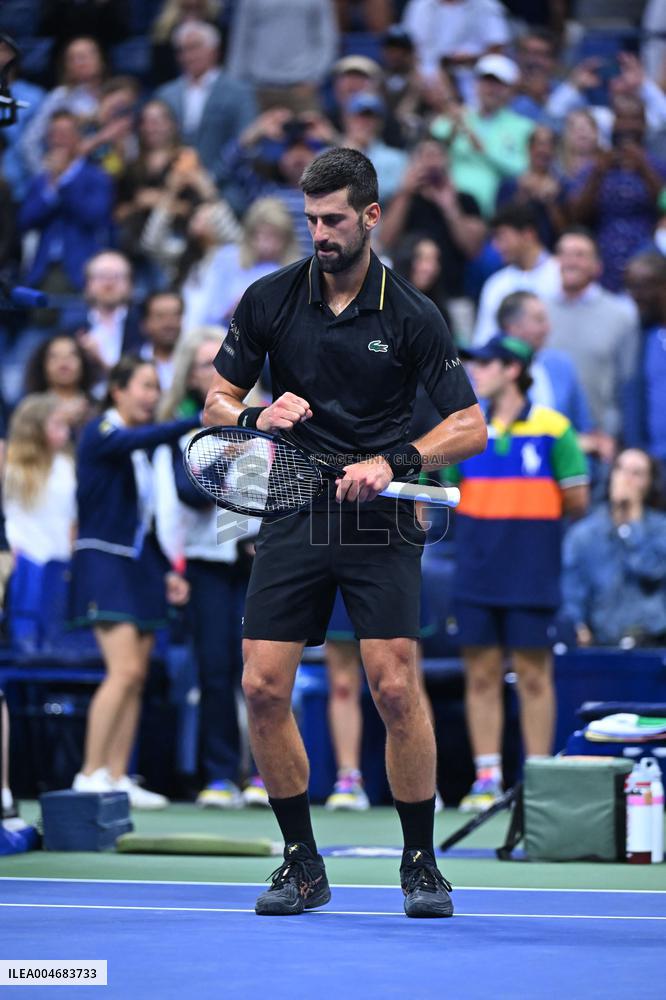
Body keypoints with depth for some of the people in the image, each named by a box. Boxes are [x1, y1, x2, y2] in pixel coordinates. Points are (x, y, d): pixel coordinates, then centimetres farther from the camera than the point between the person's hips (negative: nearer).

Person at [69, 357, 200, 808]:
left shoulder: (141, 448, 17)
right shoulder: (100, 433, -7)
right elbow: (142, 439, -29)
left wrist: (167, 571, 14)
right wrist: (200, 420, -39)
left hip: (140, 565, 8)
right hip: (104, 560, -8)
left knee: (137, 676, 2)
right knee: (125, 669, -17)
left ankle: (117, 778, 5)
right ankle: (90, 775, -14)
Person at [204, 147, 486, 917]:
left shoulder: (412, 318, -4)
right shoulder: (269, 301, 2)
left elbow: (470, 427, -4)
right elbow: (217, 399, 10)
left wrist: (392, 463, -19)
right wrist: (256, 417, -12)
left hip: (379, 521, -2)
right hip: (293, 517, 3)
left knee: (395, 688, -12)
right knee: (262, 688, -5)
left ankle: (420, 862, 4)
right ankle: (302, 864, 10)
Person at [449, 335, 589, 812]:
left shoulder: (552, 428, -4)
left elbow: (577, 500, -2)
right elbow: (452, 494, 16)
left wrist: (532, 511, 4)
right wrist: (487, 512, 0)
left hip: (531, 574, -4)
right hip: (476, 572, 4)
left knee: (533, 674, 0)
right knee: (481, 673, 4)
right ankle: (488, 778, 8)